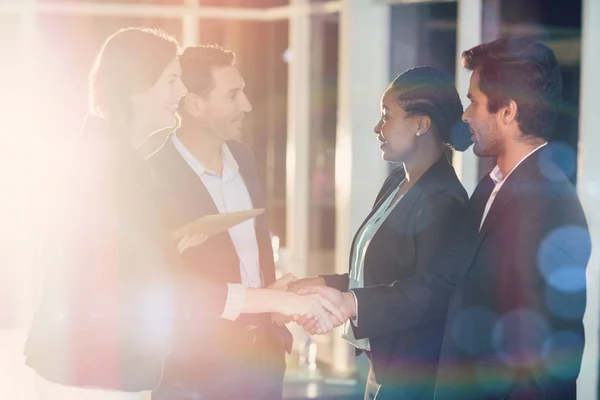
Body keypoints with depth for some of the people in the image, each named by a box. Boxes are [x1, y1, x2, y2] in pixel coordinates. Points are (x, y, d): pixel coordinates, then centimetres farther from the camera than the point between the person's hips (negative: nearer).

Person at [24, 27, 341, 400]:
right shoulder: (114, 162, -18)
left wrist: (172, 247, 9)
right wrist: (275, 300, -26)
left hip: (79, 356, 10)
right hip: (91, 368, -10)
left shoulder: (105, 152, 13)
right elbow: (154, 289, -24)